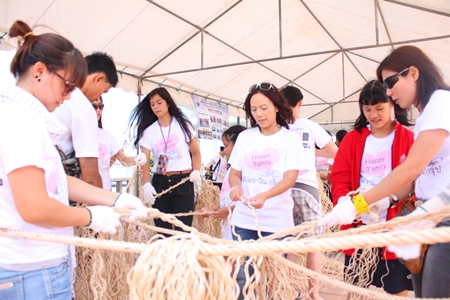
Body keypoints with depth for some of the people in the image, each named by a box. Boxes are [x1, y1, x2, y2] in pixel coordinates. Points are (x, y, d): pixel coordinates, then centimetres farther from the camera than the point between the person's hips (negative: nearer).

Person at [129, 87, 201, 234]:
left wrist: (196, 171, -10)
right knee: (162, 229, 4)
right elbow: (145, 161, -1)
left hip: (183, 181, -1)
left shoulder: (183, 124, 5)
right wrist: (146, 184, -18)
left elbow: (195, 152, 9)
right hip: (160, 182, 2)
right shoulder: (149, 131, 6)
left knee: (183, 228, -4)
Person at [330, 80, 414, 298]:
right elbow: (339, 178, 1)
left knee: (397, 290, 10)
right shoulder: (352, 139, 6)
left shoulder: (407, 138, 1)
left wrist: (390, 198, -24)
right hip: (359, 227, 2)